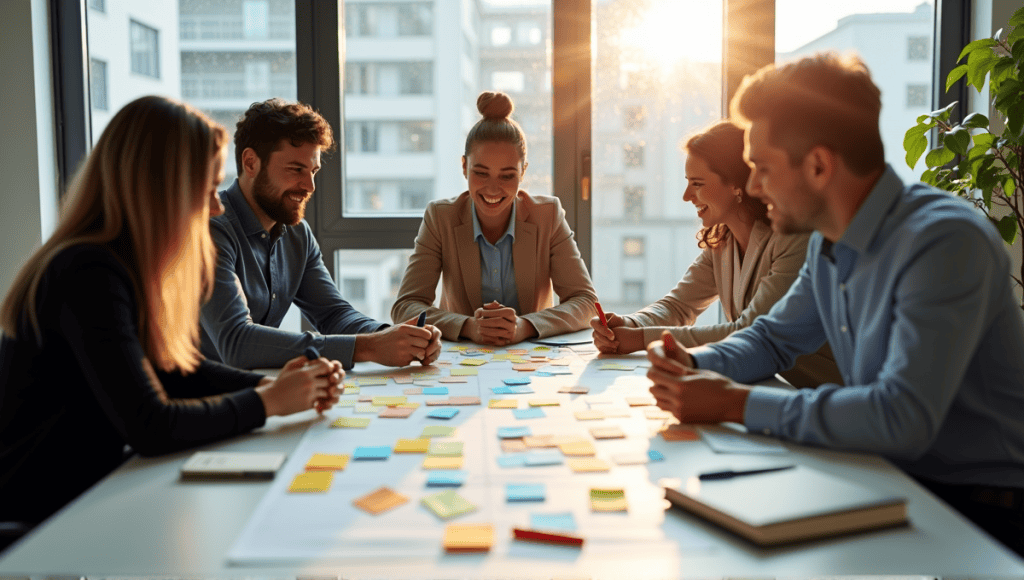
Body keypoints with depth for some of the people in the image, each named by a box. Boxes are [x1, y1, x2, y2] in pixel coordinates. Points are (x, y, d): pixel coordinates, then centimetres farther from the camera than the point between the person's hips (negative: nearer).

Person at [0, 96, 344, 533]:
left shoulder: (133, 266, 5)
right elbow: (149, 427, -28)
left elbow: (181, 369, 10)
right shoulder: (89, 276, -24)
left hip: (88, 488, 8)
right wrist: (267, 402, -17)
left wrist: (272, 384, -5)